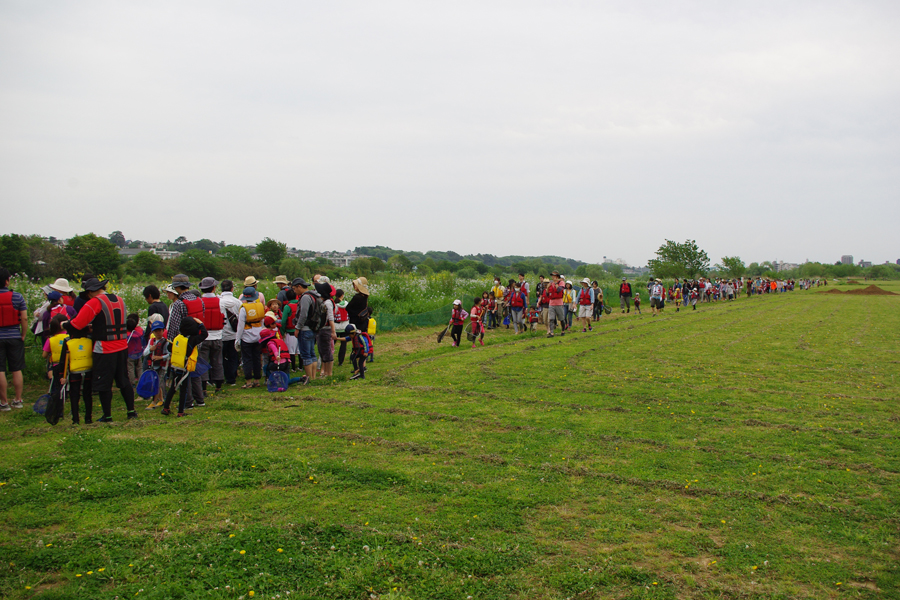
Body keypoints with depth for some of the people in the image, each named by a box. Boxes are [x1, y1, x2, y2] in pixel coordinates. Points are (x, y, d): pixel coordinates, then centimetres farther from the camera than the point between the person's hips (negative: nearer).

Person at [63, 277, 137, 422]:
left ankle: (107, 415, 11)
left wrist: (66, 325, 3)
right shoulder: (120, 300, 11)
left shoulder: (95, 302, -12)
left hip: (104, 349, -7)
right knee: (124, 380, 16)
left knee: (103, 383, 4)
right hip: (122, 347, 7)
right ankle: (131, 411, 18)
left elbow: (77, 324, -16)